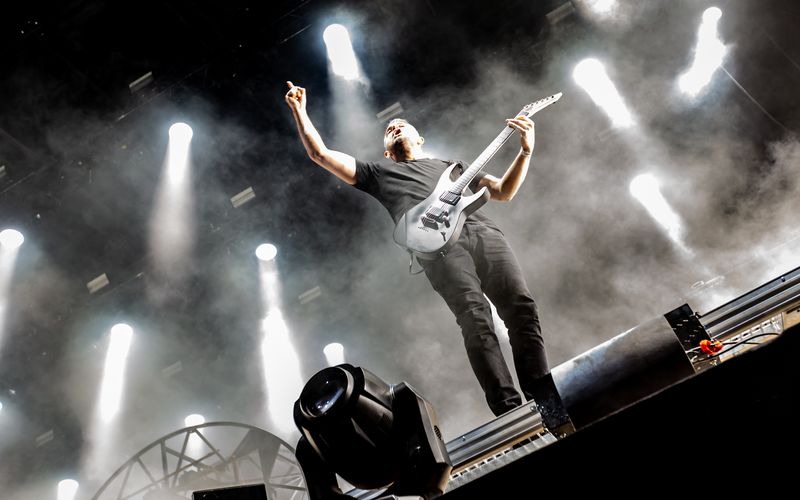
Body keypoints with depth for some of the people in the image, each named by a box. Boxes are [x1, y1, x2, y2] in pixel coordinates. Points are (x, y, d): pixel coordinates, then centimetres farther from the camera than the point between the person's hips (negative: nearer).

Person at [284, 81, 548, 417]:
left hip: (482, 230, 3)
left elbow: (504, 192, 29)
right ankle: (510, 412, -28)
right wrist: (299, 110, 27)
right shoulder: (378, 172, 33)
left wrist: (526, 151, 17)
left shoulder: (451, 166, 39)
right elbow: (319, 153, 29)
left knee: (521, 306, -17)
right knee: (476, 319, -24)